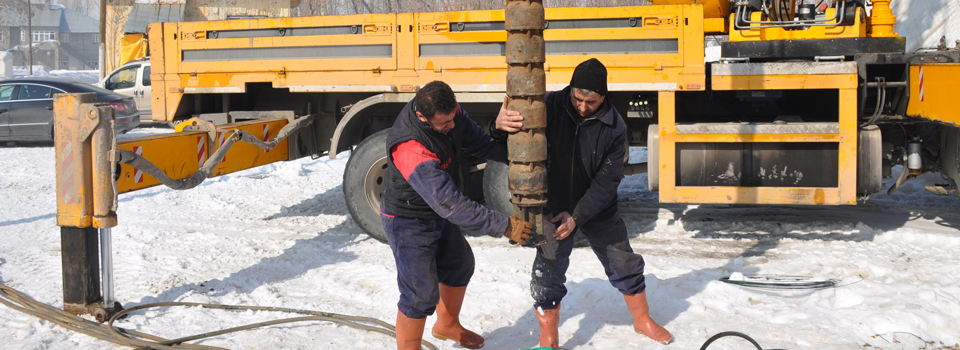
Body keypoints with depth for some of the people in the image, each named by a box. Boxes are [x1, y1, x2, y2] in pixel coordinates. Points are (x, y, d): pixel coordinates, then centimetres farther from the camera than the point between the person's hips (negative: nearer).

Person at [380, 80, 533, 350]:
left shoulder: (448, 110, -15)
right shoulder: (411, 149, -40)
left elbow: (477, 142, -1)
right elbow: (451, 205, -39)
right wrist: (504, 226, -34)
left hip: (439, 214, 9)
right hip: (410, 223, -9)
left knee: (459, 266, 26)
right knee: (421, 294, -9)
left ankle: (447, 326, 50)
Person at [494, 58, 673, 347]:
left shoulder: (614, 126, -15)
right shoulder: (550, 106, -17)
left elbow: (607, 181, -15)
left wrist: (577, 217, -24)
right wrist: (501, 125, -43)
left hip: (599, 209, 1)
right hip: (555, 208, -1)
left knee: (626, 266, 15)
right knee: (548, 277, 1)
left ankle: (642, 320, 39)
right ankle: (548, 340, 20)